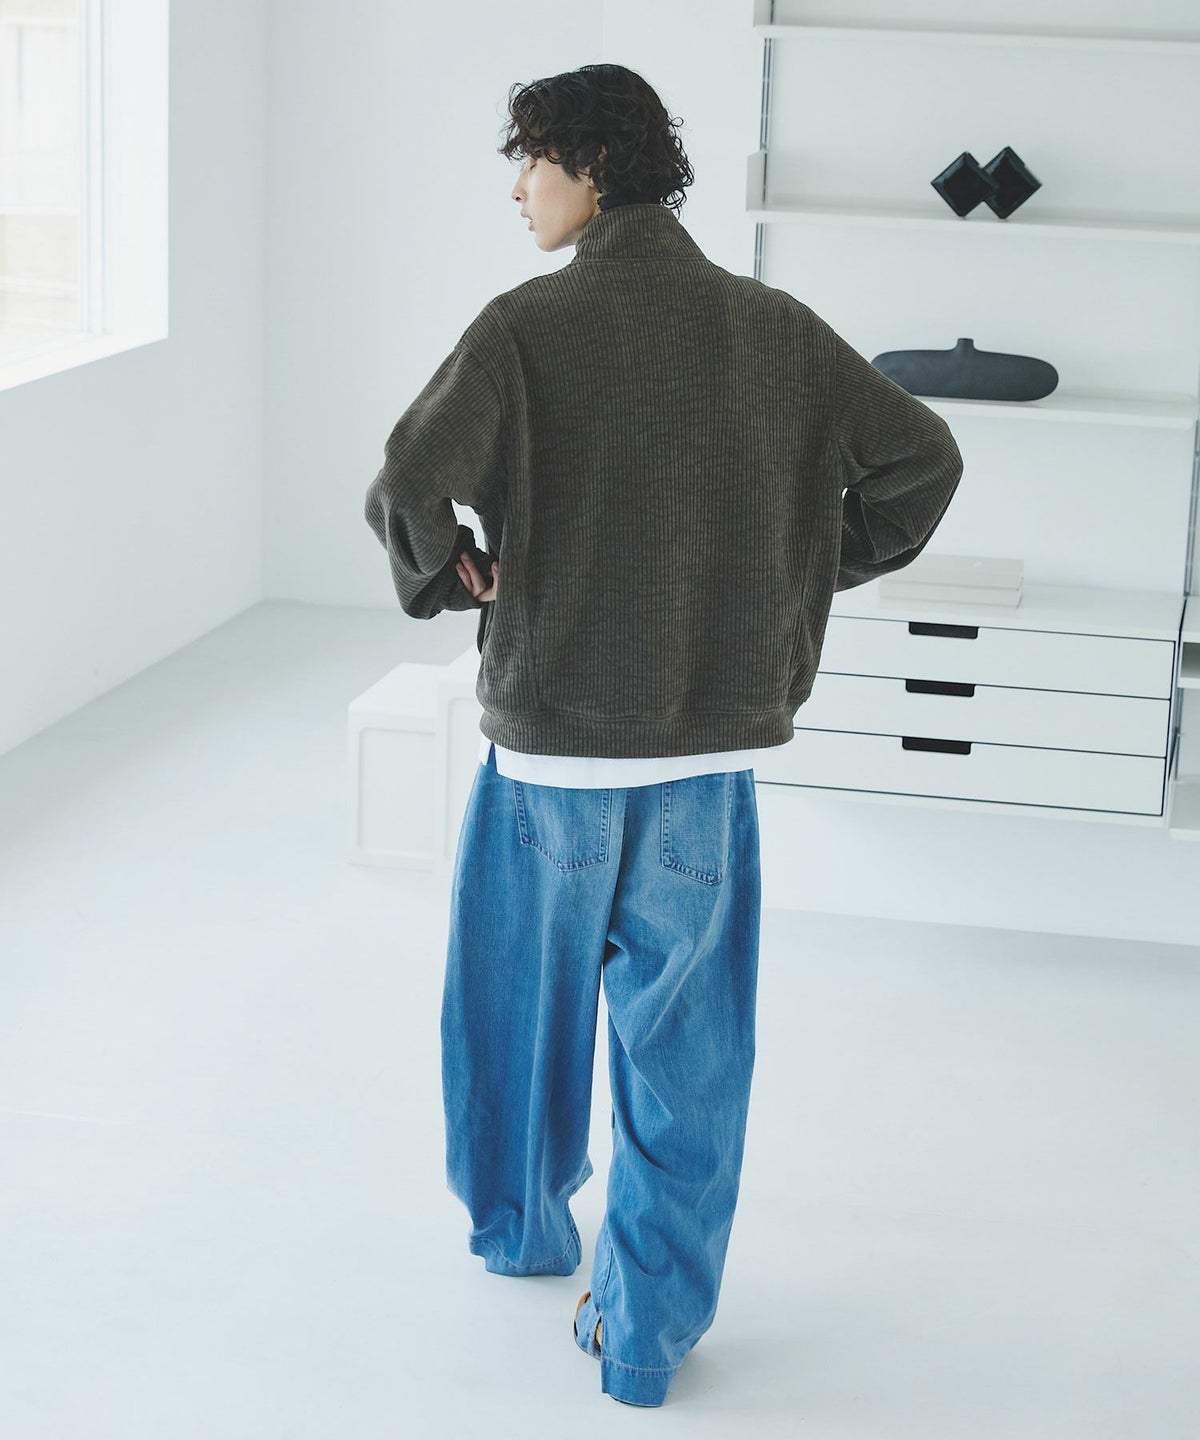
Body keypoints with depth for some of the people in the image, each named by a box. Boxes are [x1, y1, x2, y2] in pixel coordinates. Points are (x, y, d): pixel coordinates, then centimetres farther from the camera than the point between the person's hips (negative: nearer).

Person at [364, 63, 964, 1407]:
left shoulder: (528, 326, -12)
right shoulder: (772, 329, 0)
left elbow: (408, 482, -24)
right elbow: (923, 456, 2)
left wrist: (446, 575, -4)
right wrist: (818, 571, 12)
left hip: (551, 738, -2)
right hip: (712, 744, 3)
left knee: (524, 991, 21)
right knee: (683, 1035, 11)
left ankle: (522, 1223, 42)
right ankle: (647, 1326, 17)